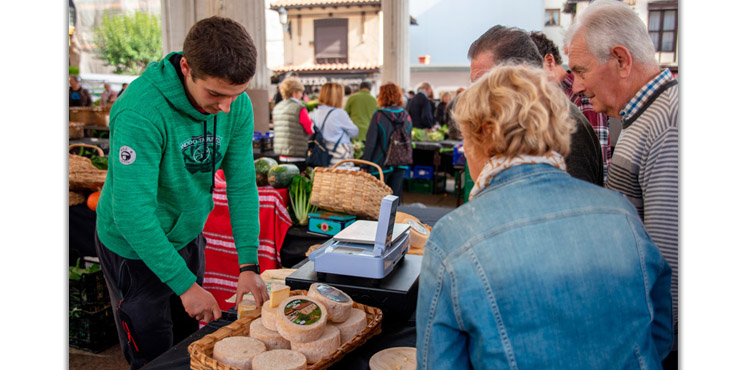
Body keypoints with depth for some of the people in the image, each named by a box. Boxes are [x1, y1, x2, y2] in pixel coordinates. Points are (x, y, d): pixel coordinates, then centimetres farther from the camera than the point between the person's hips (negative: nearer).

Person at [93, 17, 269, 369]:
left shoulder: (237, 105, -13)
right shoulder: (141, 110, -32)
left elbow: (241, 186, -10)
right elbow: (131, 212, -32)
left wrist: (249, 265, -15)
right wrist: (186, 285, -30)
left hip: (188, 236, 6)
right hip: (134, 246, -5)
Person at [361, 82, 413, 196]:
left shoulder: (378, 116, -11)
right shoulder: (406, 116, 2)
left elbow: (370, 143, -11)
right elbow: (409, 142, 10)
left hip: (381, 163, -4)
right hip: (400, 165, 4)